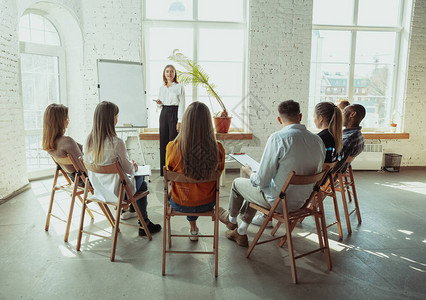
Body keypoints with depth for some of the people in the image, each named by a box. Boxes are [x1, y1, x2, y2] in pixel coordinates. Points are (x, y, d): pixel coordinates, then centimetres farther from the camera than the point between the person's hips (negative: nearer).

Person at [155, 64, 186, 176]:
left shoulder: (179, 87, -1)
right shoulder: (162, 88, 14)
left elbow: (182, 105, -7)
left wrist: (180, 121, -14)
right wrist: (159, 103, -2)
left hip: (174, 113, -5)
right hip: (164, 114, 5)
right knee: (163, 141, 5)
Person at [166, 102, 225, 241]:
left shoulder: (173, 148, -25)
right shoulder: (218, 149, -23)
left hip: (179, 204, 0)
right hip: (206, 204, 1)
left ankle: (193, 227, 55)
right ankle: (192, 227, 54)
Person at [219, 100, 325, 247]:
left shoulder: (277, 138, -24)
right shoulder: (318, 140, -5)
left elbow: (261, 181, -22)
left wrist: (248, 171, 2)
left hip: (278, 201, -6)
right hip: (301, 201, 7)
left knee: (237, 183, 20)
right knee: (253, 190, 30)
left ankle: (231, 219, 49)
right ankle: (241, 232, 38)